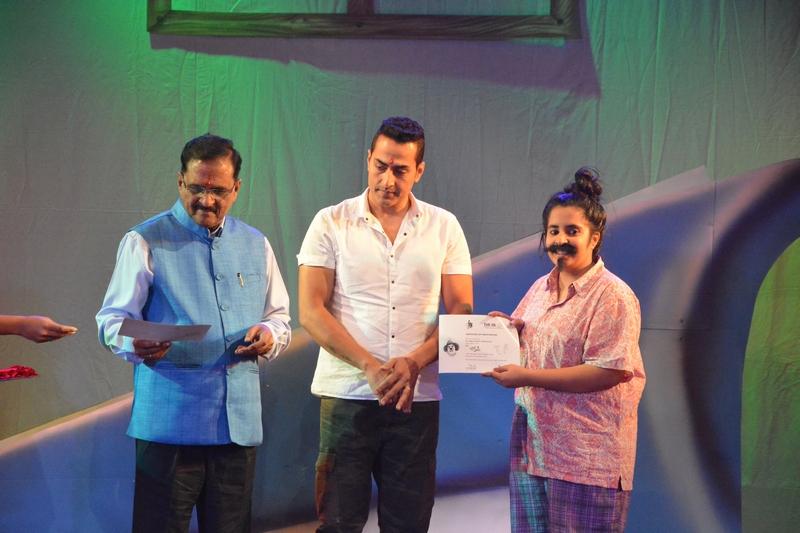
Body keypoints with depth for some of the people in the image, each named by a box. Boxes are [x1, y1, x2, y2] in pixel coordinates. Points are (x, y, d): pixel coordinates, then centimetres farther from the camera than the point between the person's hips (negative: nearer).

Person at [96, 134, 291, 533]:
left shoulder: (256, 245, 16)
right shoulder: (145, 242, 1)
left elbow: (279, 317, 21)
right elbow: (112, 319, -3)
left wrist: (269, 334, -3)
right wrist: (134, 343, -26)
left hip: (239, 421, 4)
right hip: (169, 421, -4)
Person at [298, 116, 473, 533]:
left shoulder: (444, 226, 7)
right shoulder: (331, 223, 2)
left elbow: (461, 310, 4)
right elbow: (311, 311, -4)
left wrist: (415, 362, -13)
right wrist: (370, 368, -14)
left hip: (417, 399, 2)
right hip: (347, 395, -2)